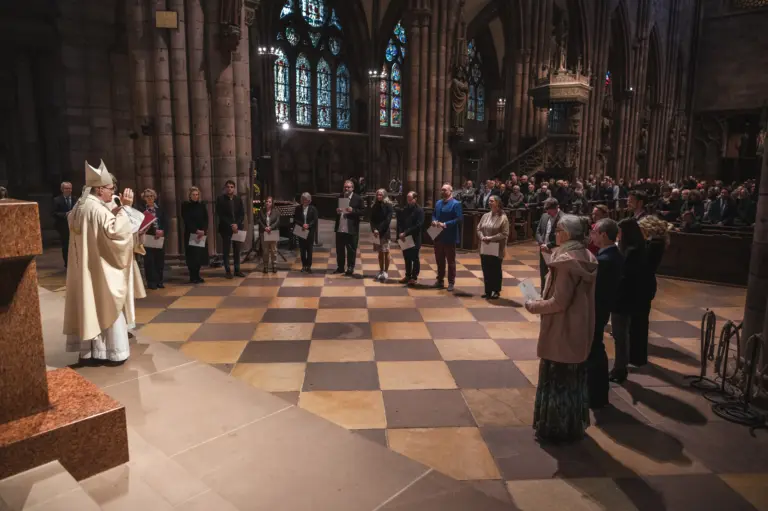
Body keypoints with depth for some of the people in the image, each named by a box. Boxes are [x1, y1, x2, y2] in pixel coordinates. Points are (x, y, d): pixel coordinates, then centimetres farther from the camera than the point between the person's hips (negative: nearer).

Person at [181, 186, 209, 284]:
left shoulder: (202, 206, 9)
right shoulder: (185, 206, -1)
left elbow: (206, 220, 3)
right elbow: (186, 221, -9)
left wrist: (203, 231, -13)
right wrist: (196, 230, -18)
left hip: (202, 234, 3)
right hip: (190, 234, -3)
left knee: (200, 255, 3)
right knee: (192, 255, -3)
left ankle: (197, 276, 13)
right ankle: (193, 277, 4)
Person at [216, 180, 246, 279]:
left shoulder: (238, 200, 11)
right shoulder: (220, 199, -2)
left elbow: (242, 214, 7)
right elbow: (221, 215, -8)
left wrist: (237, 224, -9)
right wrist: (231, 225, -14)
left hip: (237, 228, 4)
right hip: (226, 228, -4)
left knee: (237, 250, 6)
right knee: (226, 250, 0)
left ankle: (237, 270, 13)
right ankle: (227, 271, 5)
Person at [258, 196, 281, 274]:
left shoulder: (276, 211, 3)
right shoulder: (261, 211, 6)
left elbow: (277, 221, -6)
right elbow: (260, 221, -1)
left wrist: (270, 227, -20)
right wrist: (265, 228, -17)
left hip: (273, 233, -1)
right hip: (264, 233, 1)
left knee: (274, 250, 2)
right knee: (265, 251, 4)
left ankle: (274, 266, 8)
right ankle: (265, 267, 10)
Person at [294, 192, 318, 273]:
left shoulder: (313, 209, 0)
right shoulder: (298, 208, 4)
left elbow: (315, 220, -5)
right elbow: (295, 219, 0)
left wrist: (308, 225, -18)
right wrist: (302, 225, -14)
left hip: (310, 232, -1)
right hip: (301, 231, 2)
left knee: (309, 249, 1)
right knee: (302, 249, 4)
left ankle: (308, 266, 7)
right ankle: (304, 265, 14)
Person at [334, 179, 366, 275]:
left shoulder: (358, 198, -3)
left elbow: (363, 211, -6)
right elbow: (334, 210, 17)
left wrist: (352, 210, -20)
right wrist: (336, 211, -6)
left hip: (352, 229, -4)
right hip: (340, 228, 5)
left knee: (351, 249, 4)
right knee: (339, 249, 10)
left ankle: (350, 267, 14)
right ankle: (340, 267, 21)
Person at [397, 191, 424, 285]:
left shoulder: (419, 210, -8)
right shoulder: (405, 209, 12)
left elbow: (418, 225, -17)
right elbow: (400, 222, 12)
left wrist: (406, 233, -18)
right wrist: (400, 233, -6)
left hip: (414, 239, -6)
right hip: (405, 238, 6)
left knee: (414, 258, 3)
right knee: (406, 258, 13)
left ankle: (414, 277, 10)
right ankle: (407, 276, 24)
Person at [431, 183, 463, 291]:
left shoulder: (456, 204, -11)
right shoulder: (438, 203, 12)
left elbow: (459, 219, -18)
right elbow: (434, 214, 19)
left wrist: (445, 224, -23)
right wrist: (434, 221, -4)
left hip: (450, 237, -7)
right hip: (438, 236, 7)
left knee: (451, 260, 4)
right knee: (439, 259, 15)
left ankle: (451, 282, 13)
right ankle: (440, 280, 26)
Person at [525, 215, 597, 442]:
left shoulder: (565, 261, -23)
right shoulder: (588, 259, 4)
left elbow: (559, 302, -24)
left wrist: (534, 306, -8)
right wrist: (543, 300, 11)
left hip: (561, 332, -8)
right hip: (580, 330, 9)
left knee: (555, 380, 6)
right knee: (574, 379, 20)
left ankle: (553, 429, 20)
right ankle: (573, 427, 34)